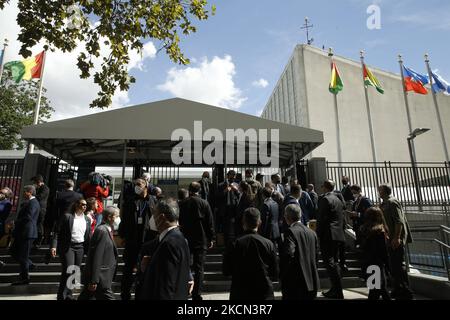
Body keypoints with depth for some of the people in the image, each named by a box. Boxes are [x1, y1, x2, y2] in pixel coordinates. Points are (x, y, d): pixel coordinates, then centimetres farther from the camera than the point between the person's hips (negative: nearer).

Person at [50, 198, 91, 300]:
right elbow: (58, 232, -6)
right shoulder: (67, 216, -4)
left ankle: (68, 295, 23)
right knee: (68, 272, -9)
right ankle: (61, 296, 6)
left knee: (75, 273, 9)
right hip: (68, 246, -4)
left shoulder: (87, 220, 10)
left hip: (80, 247, 5)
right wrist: (54, 246, -16)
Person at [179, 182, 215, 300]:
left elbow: (180, 222, 2)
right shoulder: (204, 204, -8)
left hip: (185, 239, 2)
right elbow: (210, 223, -6)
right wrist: (211, 239, 3)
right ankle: (197, 294, 6)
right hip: (201, 240, -2)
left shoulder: (183, 204, -4)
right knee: (199, 268, 5)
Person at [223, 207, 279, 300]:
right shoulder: (269, 244, -11)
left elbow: (226, 271, -2)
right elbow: (275, 275, -2)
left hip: (240, 294, 0)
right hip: (265, 294, 1)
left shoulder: (234, 245, -13)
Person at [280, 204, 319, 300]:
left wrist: (282, 276, -13)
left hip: (295, 285, -7)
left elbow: (288, 254, -27)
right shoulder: (312, 233, 6)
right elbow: (316, 255, 12)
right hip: (312, 282, 7)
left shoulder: (291, 232, -17)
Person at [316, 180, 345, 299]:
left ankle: (337, 292, -4)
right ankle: (335, 289, 22)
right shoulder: (338, 200, 15)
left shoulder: (325, 199, -12)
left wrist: (318, 234, -10)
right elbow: (342, 218, 17)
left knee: (329, 262, -5)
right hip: (338, 235, 9)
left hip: (328, 235, -9)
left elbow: (321, 219, -16)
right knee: (334, 262, 15)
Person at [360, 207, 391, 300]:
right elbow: (383, 251, -13)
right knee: (377, 289, 2)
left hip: (367, 264, 6)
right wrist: (387, 264, -2)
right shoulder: (380, 231, -15)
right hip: (378, 264, -6)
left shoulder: (363, 230, 2)